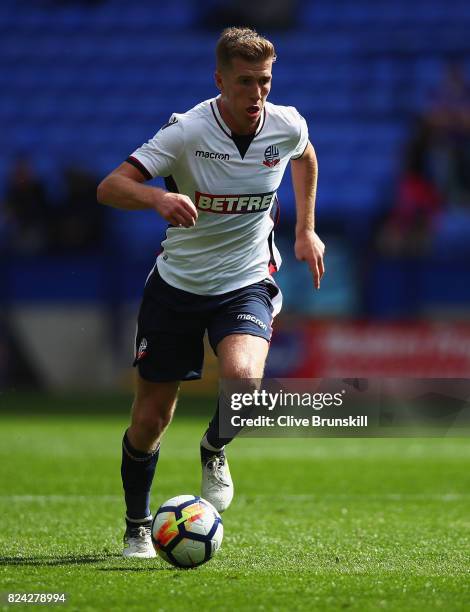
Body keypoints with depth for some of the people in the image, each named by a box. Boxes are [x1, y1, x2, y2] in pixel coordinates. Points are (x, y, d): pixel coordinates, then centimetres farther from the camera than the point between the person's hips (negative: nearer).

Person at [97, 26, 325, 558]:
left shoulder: (287, 126, -8)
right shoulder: (186, 131, -19)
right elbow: (109, 188, -25)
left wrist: (306, 230, 15)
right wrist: (158, 197, -44)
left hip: (246, 284, 1)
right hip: (177, 284, -1)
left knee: (243, 376, -31)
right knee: (150, 418, 4)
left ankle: (214, 452, 3)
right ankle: (137, 528, 29)